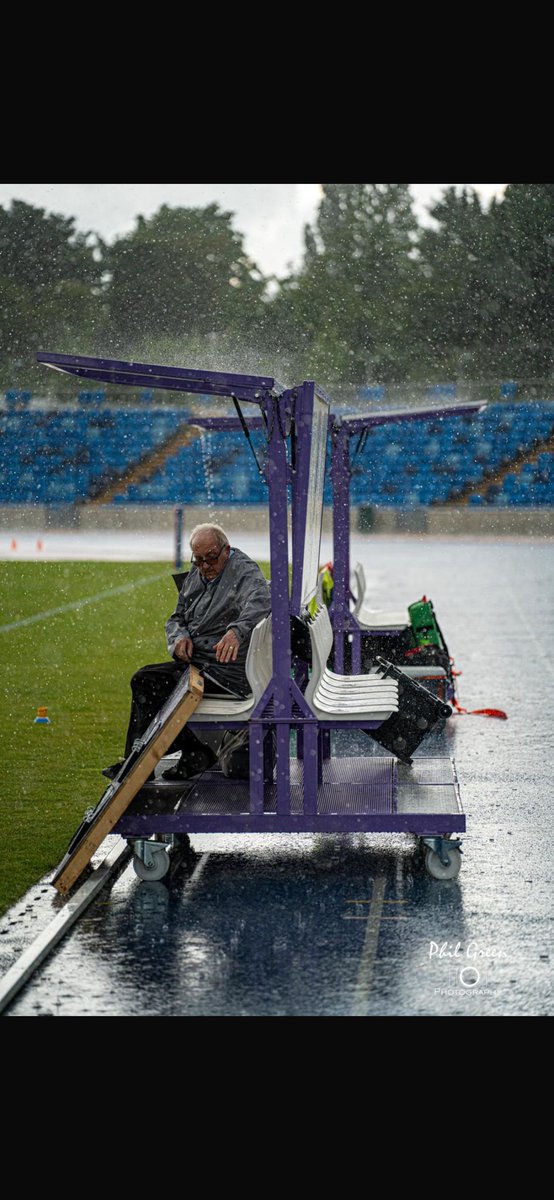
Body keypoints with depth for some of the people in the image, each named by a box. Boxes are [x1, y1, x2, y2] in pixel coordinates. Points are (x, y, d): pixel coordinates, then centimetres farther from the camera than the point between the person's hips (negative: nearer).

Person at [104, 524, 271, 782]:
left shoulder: (245, 572, -10)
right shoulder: (195, 576, 16)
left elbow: (259, 603, -32)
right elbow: (176, 618, 22)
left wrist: (236, 630, -53)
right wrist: (180, 636, -4)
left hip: (227, 671, -9)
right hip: (196, 662, 9)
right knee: (143, 680, -6)